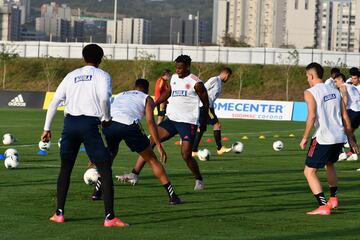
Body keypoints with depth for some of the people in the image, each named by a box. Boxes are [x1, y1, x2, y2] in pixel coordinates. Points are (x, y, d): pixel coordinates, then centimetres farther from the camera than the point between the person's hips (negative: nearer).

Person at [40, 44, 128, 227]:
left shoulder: (72, 76, 18)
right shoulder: (102, 75, 5)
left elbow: (54, 101, 14)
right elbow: (104, 97, -16)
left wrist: (47, 128, 18)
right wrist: (106, 118, 0)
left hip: (70, 123, 4)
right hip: (89, 124, -4)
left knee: (65, 169, 18)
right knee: (105, 169, 0)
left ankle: (59, 213, 18)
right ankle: (109, 217, -7)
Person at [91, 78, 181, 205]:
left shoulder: (119, 95, 38)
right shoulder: (147, 99, 24)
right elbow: (150, 122, 8)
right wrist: (159, 146, 6)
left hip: (109, 124, 4)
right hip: (129, 126, -4)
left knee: (110, 155, 34)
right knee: (152, 160, 11)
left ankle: (97, 192, 30)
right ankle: (172, 196, 8)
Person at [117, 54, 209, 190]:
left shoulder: (196, 83, -8)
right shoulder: (174, 78, 10)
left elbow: (205, 102, 1)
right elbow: (167, 94, 23)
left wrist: (204, 121, 8)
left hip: (188, 122, -6)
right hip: (172, 119, 6)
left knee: (186, 155, -11)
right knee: (150, 141, -8)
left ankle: (199, 180, 16)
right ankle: (134, 174, -11)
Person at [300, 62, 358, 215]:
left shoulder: (310, 93, -5)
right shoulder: (334, 91, 14)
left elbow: (312, 116, -18)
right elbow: (345, 117, 13)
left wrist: (305, 138, -10)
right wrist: (350, 139, 19)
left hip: (323, 138, -7)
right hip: (340, 137, 7)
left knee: (309, 172, 3)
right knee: (330, 164, 33)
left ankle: (323, 206, -8)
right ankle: (333, 198, 35)